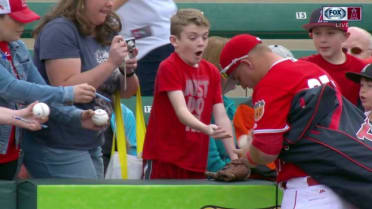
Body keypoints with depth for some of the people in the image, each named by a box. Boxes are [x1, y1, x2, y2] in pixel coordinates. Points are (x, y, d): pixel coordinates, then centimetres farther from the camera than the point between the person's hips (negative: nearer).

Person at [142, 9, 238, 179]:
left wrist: (234, 157, -4)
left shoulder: (211, 72, 9)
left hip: (196, 162, 6)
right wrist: (206, 129, -39)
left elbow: (221, 117, 5)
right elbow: (181, 110, -21)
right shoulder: (168, 68, -10)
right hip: (163, 157, -6)